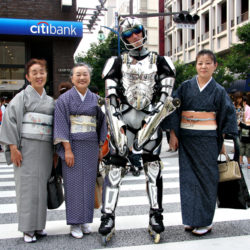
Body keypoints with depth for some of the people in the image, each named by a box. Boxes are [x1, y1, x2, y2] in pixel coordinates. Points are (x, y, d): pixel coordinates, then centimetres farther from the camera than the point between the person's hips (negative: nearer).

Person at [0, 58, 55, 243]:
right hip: (26, 147, -4)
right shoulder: (22, 97, 0)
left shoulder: (50, 101, 13)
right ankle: (28, 229, 8)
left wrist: (55, 151, 13)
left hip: (45, 149, 4)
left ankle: (39, 225, 21)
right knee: (27, 186, -2)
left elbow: (56, 126, 17)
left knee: (41, 185, 9)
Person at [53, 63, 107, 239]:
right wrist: (68, 149, -14)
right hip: (72, 145, -3)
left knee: (89, 183, 7)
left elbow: (101, 124, 13)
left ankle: (85, 220, 19)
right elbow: (61, 125, -7)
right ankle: (74, 223, 9)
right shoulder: (64, 99, -1)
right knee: (73, 184, -1)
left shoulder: (96, 99, 10)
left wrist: (100, 148, 8)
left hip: (91, 147, 4)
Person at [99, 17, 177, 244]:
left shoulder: (159, 62, 8)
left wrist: (148, 126, -11)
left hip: (150, 120, 0)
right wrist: (117, 128, -8)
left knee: (153, 167, 3)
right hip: (124, 119, 0)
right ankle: (108, 218, 3)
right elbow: (110, 99, 2)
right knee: (116, 167, -4)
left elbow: (164, 98, 0)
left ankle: (156, 216, 14)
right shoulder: (118, 63, 9)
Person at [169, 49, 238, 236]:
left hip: (207, 138, -1)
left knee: (206, 177, 2)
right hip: (186, 137, 1)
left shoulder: (218, 91, 3)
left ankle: (205, 221, 13)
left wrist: (224, 140, -1)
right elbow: (175, 111, 4)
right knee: (188, 177, 4)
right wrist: (173, 133, -2)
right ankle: (191, 219, 15)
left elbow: (228, 115, 4)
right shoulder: (186, 87, 4)